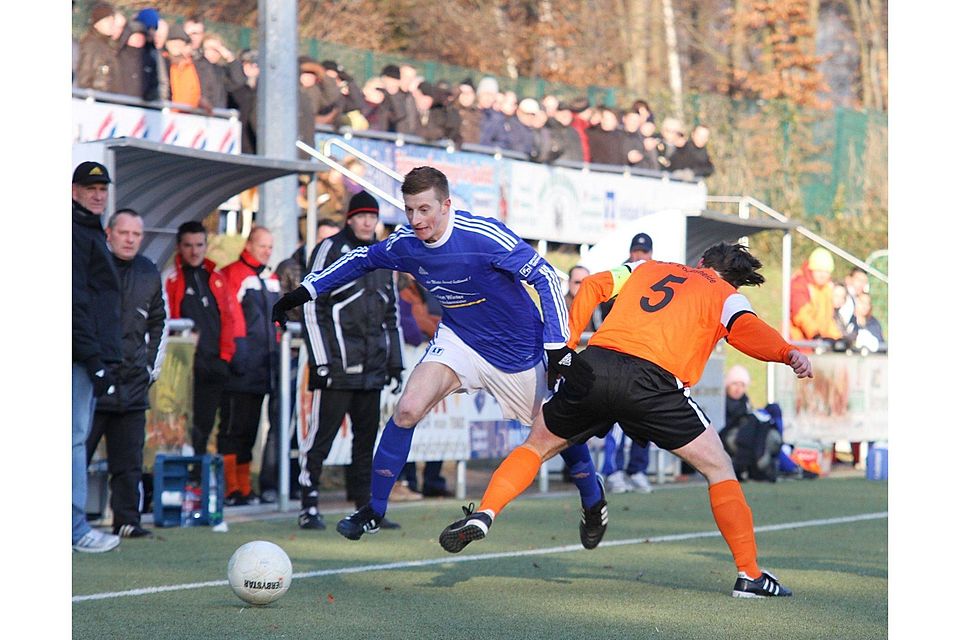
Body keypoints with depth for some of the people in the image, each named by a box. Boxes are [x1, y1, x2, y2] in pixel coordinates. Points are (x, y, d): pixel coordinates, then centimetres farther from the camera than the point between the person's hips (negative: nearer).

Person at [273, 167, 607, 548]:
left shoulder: (484, 236, -28)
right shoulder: (405, 244, -13)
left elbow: (544, 276, -21)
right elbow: (362, 259, 8)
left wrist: (557, 345, -26)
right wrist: (304, 292, 7)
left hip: (518, 351, -3)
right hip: (459, 341, 3)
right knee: (407, 410, -17)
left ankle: (593, 503, 33)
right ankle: (374, 510, -2)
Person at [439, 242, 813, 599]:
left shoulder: (649, 268, 31)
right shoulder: (727, 296, 19)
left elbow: (594, 285, 23)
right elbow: (747, 328, -2)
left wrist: (567, 344, 24)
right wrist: (787, 353, -17)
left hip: (595, 364, 3)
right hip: (652, 379, -3)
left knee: (538, 446, 25)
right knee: (719, 467, 11)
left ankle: (482, 515, 7)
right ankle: (749, 575, 6)